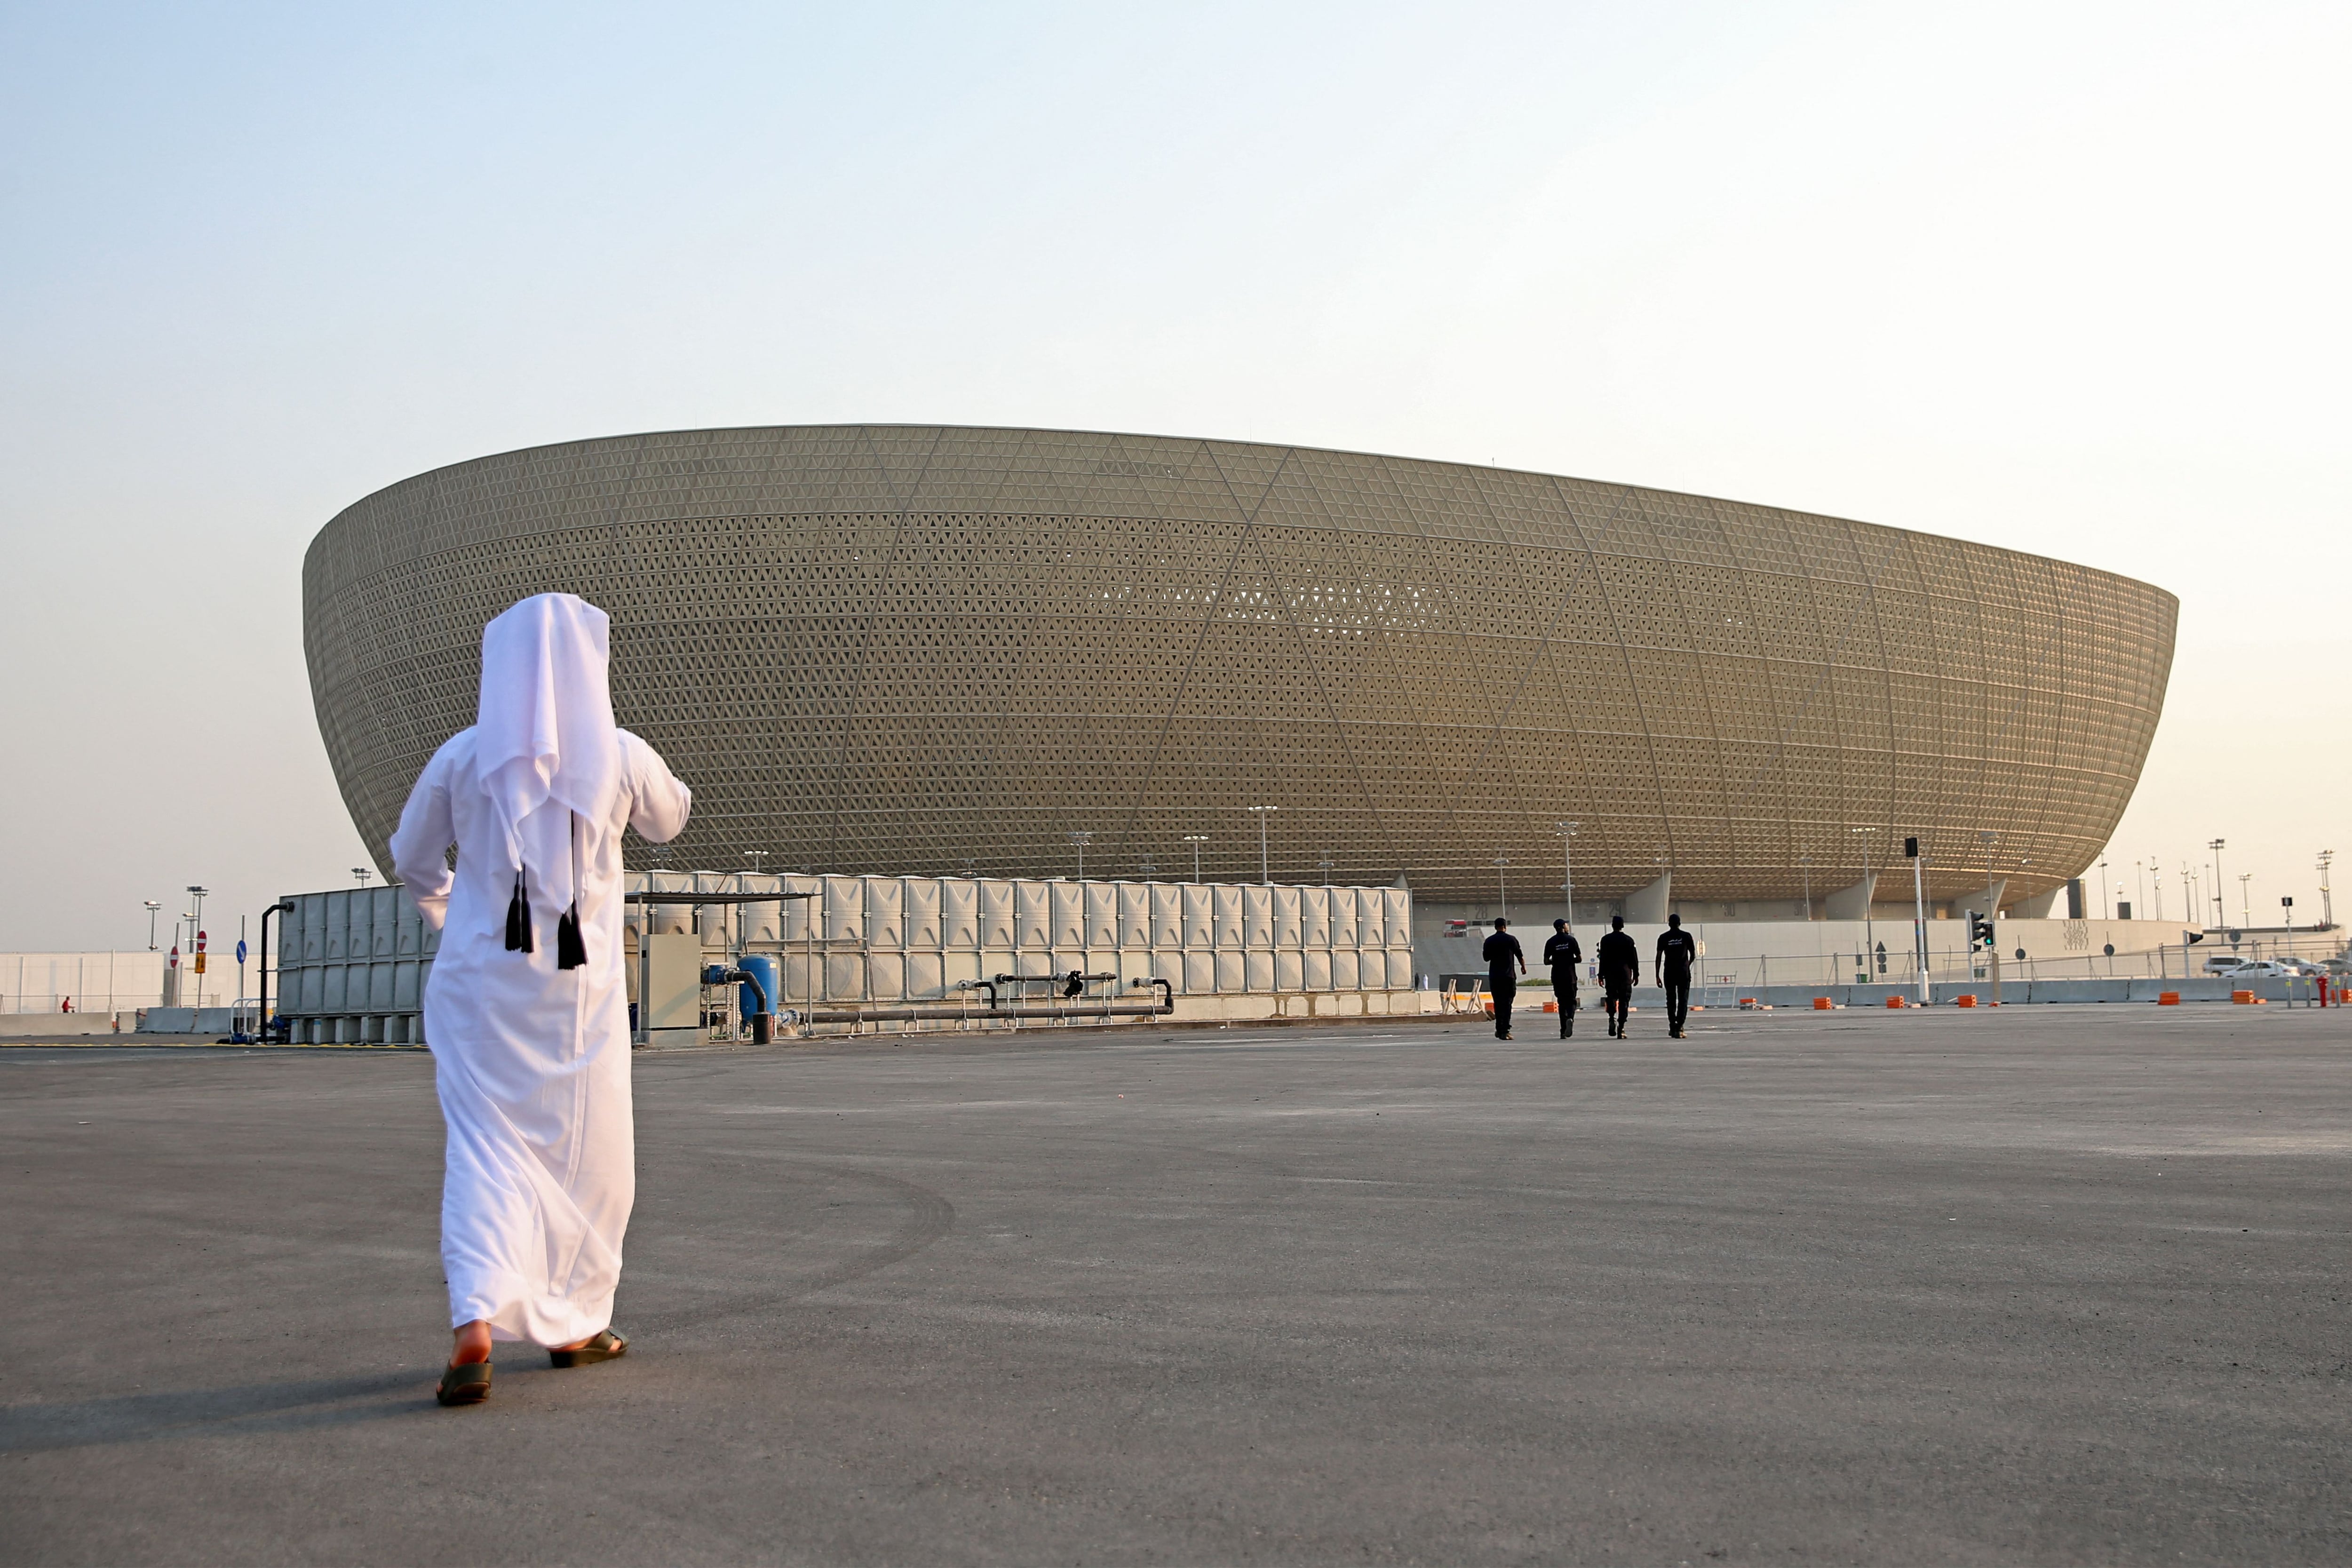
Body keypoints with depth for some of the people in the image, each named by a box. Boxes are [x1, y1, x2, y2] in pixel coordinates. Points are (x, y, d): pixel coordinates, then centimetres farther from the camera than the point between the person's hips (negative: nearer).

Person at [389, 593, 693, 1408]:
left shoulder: (462, 758, -2)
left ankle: (476, 1321, -19)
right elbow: (668, 819, 16)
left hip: (480, 980, 1)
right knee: (586, 1155, 13)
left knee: (483, 1148, 0)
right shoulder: (621, 757, -5)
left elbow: (413, 860, 11)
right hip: (579, 984, 0)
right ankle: (572, 1322, 23)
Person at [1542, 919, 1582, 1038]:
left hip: (1557, 977, 2)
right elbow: (1579, 959, -2)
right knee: (1571, 1001, 6)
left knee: (1562, 1003, 9)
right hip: (1570, 976, -2)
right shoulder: (1570, 940, -2)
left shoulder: (1551, 942, 2)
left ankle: (1563, 1031, 5)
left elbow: (1546, 961, 0)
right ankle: (1570, 1018, -24)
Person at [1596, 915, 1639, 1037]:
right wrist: (1636, 975, 10)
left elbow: (1603, 959, -1)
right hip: (1625, 975, 0)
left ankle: (1612, 1018, -13)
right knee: (1624, 1001, 2)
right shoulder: (1628, 940, 1)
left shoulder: (1605, 940, 1)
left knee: (1611, 997, 14)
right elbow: (1634, 959, 2)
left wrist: (1601, 976, 2)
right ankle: (1621, 1029, -4)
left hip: (1610, 974, 0)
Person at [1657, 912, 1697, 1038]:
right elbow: (1693, 955, 7)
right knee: (1683, 1000, 1)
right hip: (1683, 972, -1)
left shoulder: (1663, 937, 2)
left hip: (1669, 973, 1)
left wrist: (1658, 976, 2)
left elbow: (1659, 957, -1)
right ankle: (1679, 1028, -11)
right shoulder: (1686, 936, 2)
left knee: (1671, 1000, 12)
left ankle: (1672, 1028, 14)